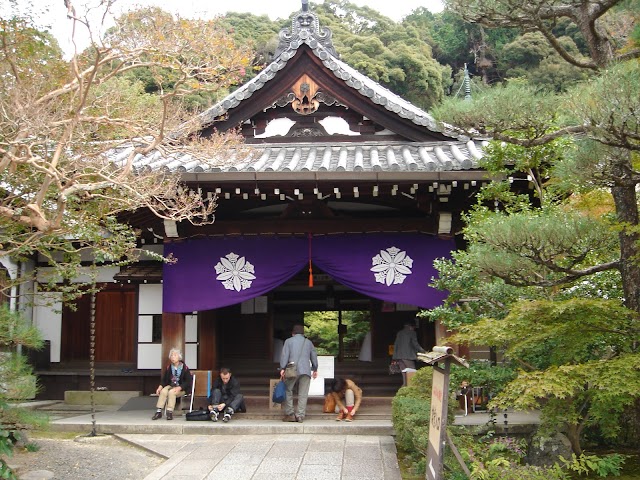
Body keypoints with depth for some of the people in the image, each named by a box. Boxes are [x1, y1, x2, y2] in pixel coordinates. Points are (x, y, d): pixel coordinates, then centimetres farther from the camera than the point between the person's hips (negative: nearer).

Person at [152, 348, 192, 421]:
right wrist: (160, 387, -9)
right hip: (171, 386, 4)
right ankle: (158, 411, -25)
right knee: (163, 391, -26)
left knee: (171, 392, -32)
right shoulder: (168, 367, 5)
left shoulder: (184, 368, -9)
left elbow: (188, 382, -10)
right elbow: (164, 380, 10)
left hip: (182, 388, -4)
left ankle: (170, 412, -29)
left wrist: (179, 388, -22)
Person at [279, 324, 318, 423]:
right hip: (306, 370, 2)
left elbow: (285, 355, -1)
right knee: (303, 394, 2)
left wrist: (282, 368, -5)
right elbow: (314, 356, 20)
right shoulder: (308, 342, 18)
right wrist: (315, 369, 30)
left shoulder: (288, 341, 9)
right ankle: (300, 415, -2)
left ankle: (290, 414, 1)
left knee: (288, 391, 7)